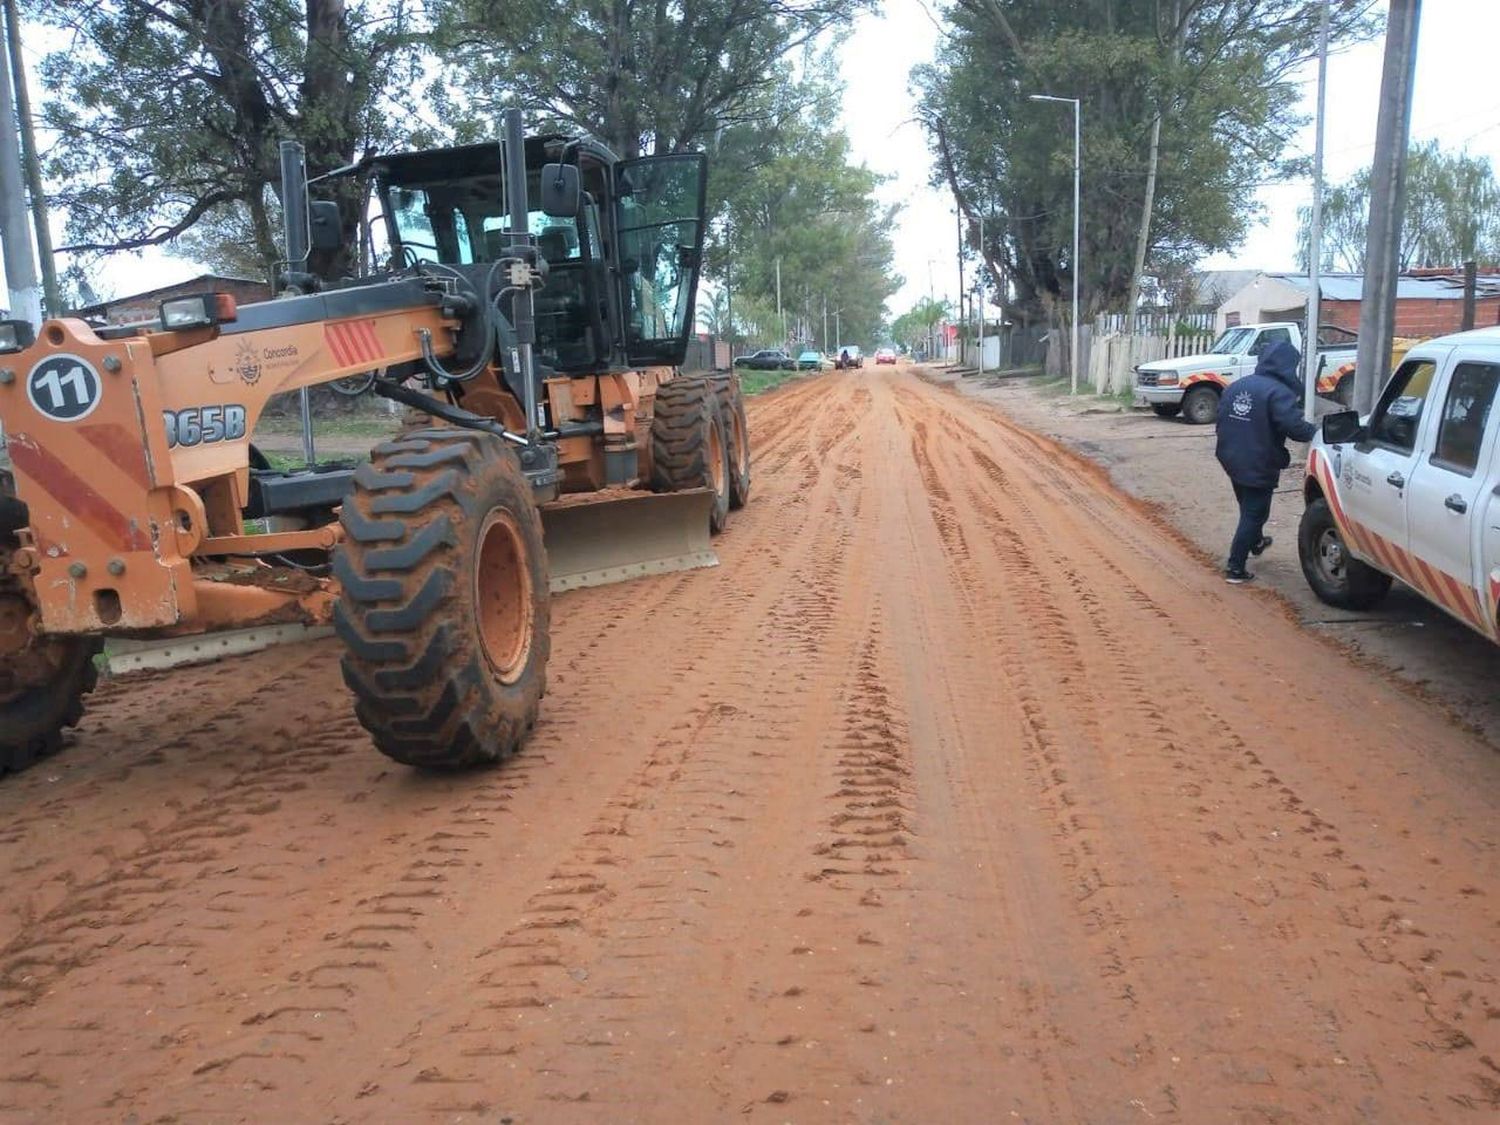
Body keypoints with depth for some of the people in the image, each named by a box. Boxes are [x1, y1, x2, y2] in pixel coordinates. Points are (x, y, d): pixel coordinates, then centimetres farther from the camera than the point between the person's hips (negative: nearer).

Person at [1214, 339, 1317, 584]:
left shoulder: (1236, 386, 8)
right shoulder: (1279, 392, -18)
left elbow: (1222, 422, 14)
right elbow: (1294, 427, -29)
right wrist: (1319, 433, -12)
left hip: (1232, 461, 8)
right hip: (1259, 466, -8)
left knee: (1248, 508, 29)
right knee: (1253, 515, 1)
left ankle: (1256, 541, 52)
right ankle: (1235, 569, 1)